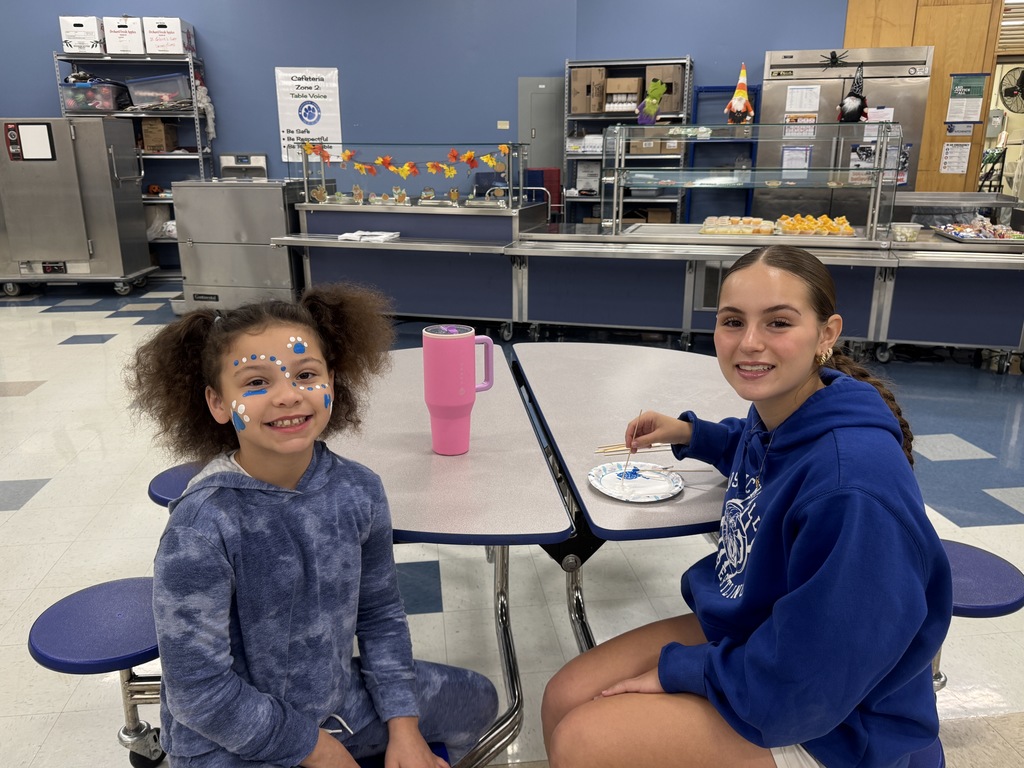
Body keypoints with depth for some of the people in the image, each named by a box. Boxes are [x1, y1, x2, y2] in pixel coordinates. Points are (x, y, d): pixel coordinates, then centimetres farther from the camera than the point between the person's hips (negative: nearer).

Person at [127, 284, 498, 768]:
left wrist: (404, 728, -3)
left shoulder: (358, 490, -13)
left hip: (340, 700, 5)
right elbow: (198, 691, -22)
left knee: (475, 701, 15)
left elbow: (380, 615, -1)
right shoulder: (201, 529, -28)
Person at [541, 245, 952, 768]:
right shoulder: (772, 415, -8)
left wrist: (678, 669, -15)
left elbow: (802, 689, -28)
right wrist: (690, 434, 5)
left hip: (827, 724, -7)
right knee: (562, 700, 2)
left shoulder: (854, 481, -34)